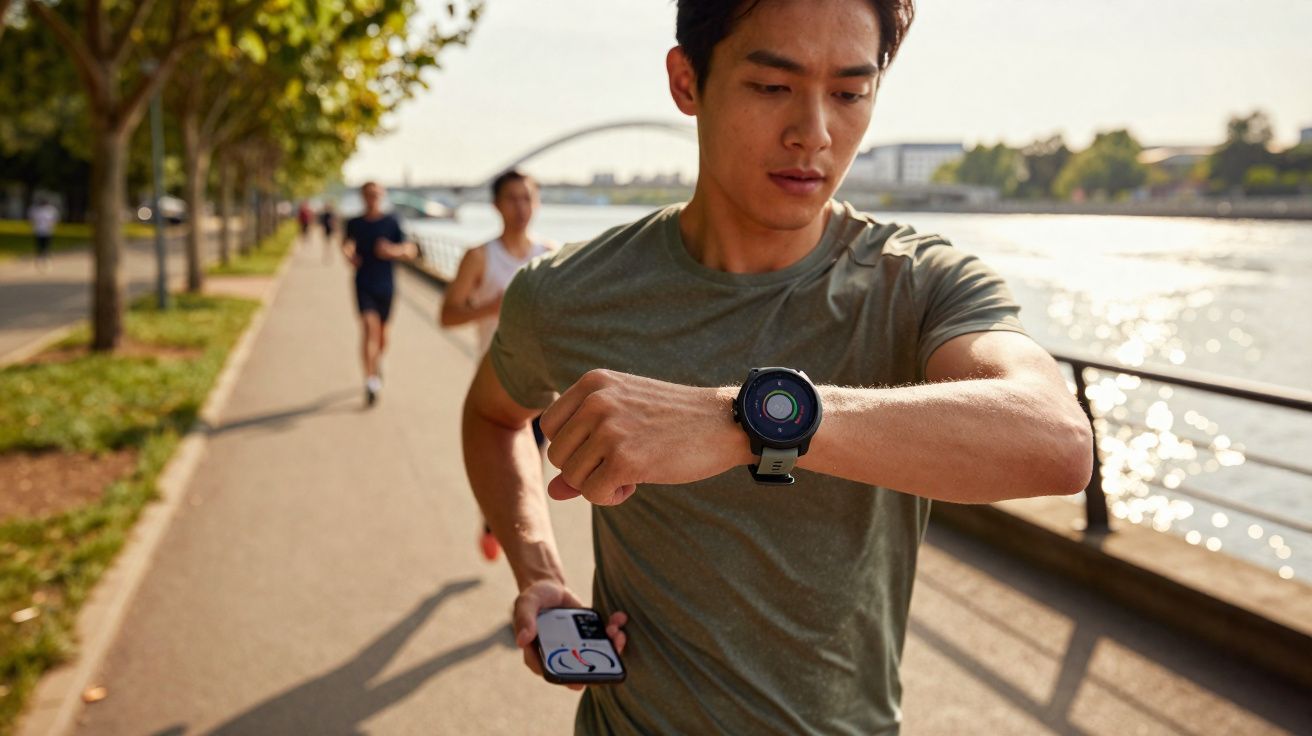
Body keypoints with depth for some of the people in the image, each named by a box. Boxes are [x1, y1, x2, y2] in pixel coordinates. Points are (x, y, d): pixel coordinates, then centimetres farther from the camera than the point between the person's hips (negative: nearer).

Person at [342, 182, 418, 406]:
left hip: (386, 284, 1)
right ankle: (371, 380, -18)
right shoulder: (354, 223, 4)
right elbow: (347, 243, 23)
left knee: (382, 330, 13)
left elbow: (412, 250, -6)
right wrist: (348, 253, 1)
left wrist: (394, 250, -25)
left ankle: (378, 360, 46)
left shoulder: (391, 222, -1)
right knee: (369, 327, -16)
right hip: (364, 284, -1)